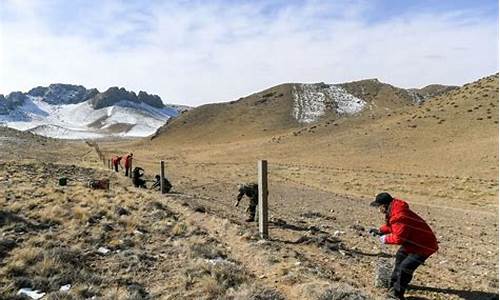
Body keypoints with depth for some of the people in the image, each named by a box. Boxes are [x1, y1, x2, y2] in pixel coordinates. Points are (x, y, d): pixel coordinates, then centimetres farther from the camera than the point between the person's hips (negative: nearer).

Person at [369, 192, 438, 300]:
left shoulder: (399, 216, -33)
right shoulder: (396, 210, 0)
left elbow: (398, 238, -30)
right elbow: (392, 226, 16)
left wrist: (385, 239, -13)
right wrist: (380, 230, 3)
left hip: (424, 245, -11)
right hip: (413, 241, 11)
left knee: (405, 268, -13)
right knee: (400, 256, 25)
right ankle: (394, 285, 43)